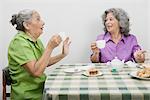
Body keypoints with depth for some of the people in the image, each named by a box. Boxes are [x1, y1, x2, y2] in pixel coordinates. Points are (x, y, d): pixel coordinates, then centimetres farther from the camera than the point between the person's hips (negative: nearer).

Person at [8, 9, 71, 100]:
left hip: (41, 88, 8)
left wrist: (62, 55, 4)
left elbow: (45, 62, 14)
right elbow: (36, 71, -27)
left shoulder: (36, 41, 9)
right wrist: (50, 47, -28)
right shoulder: (19, 42, -19)